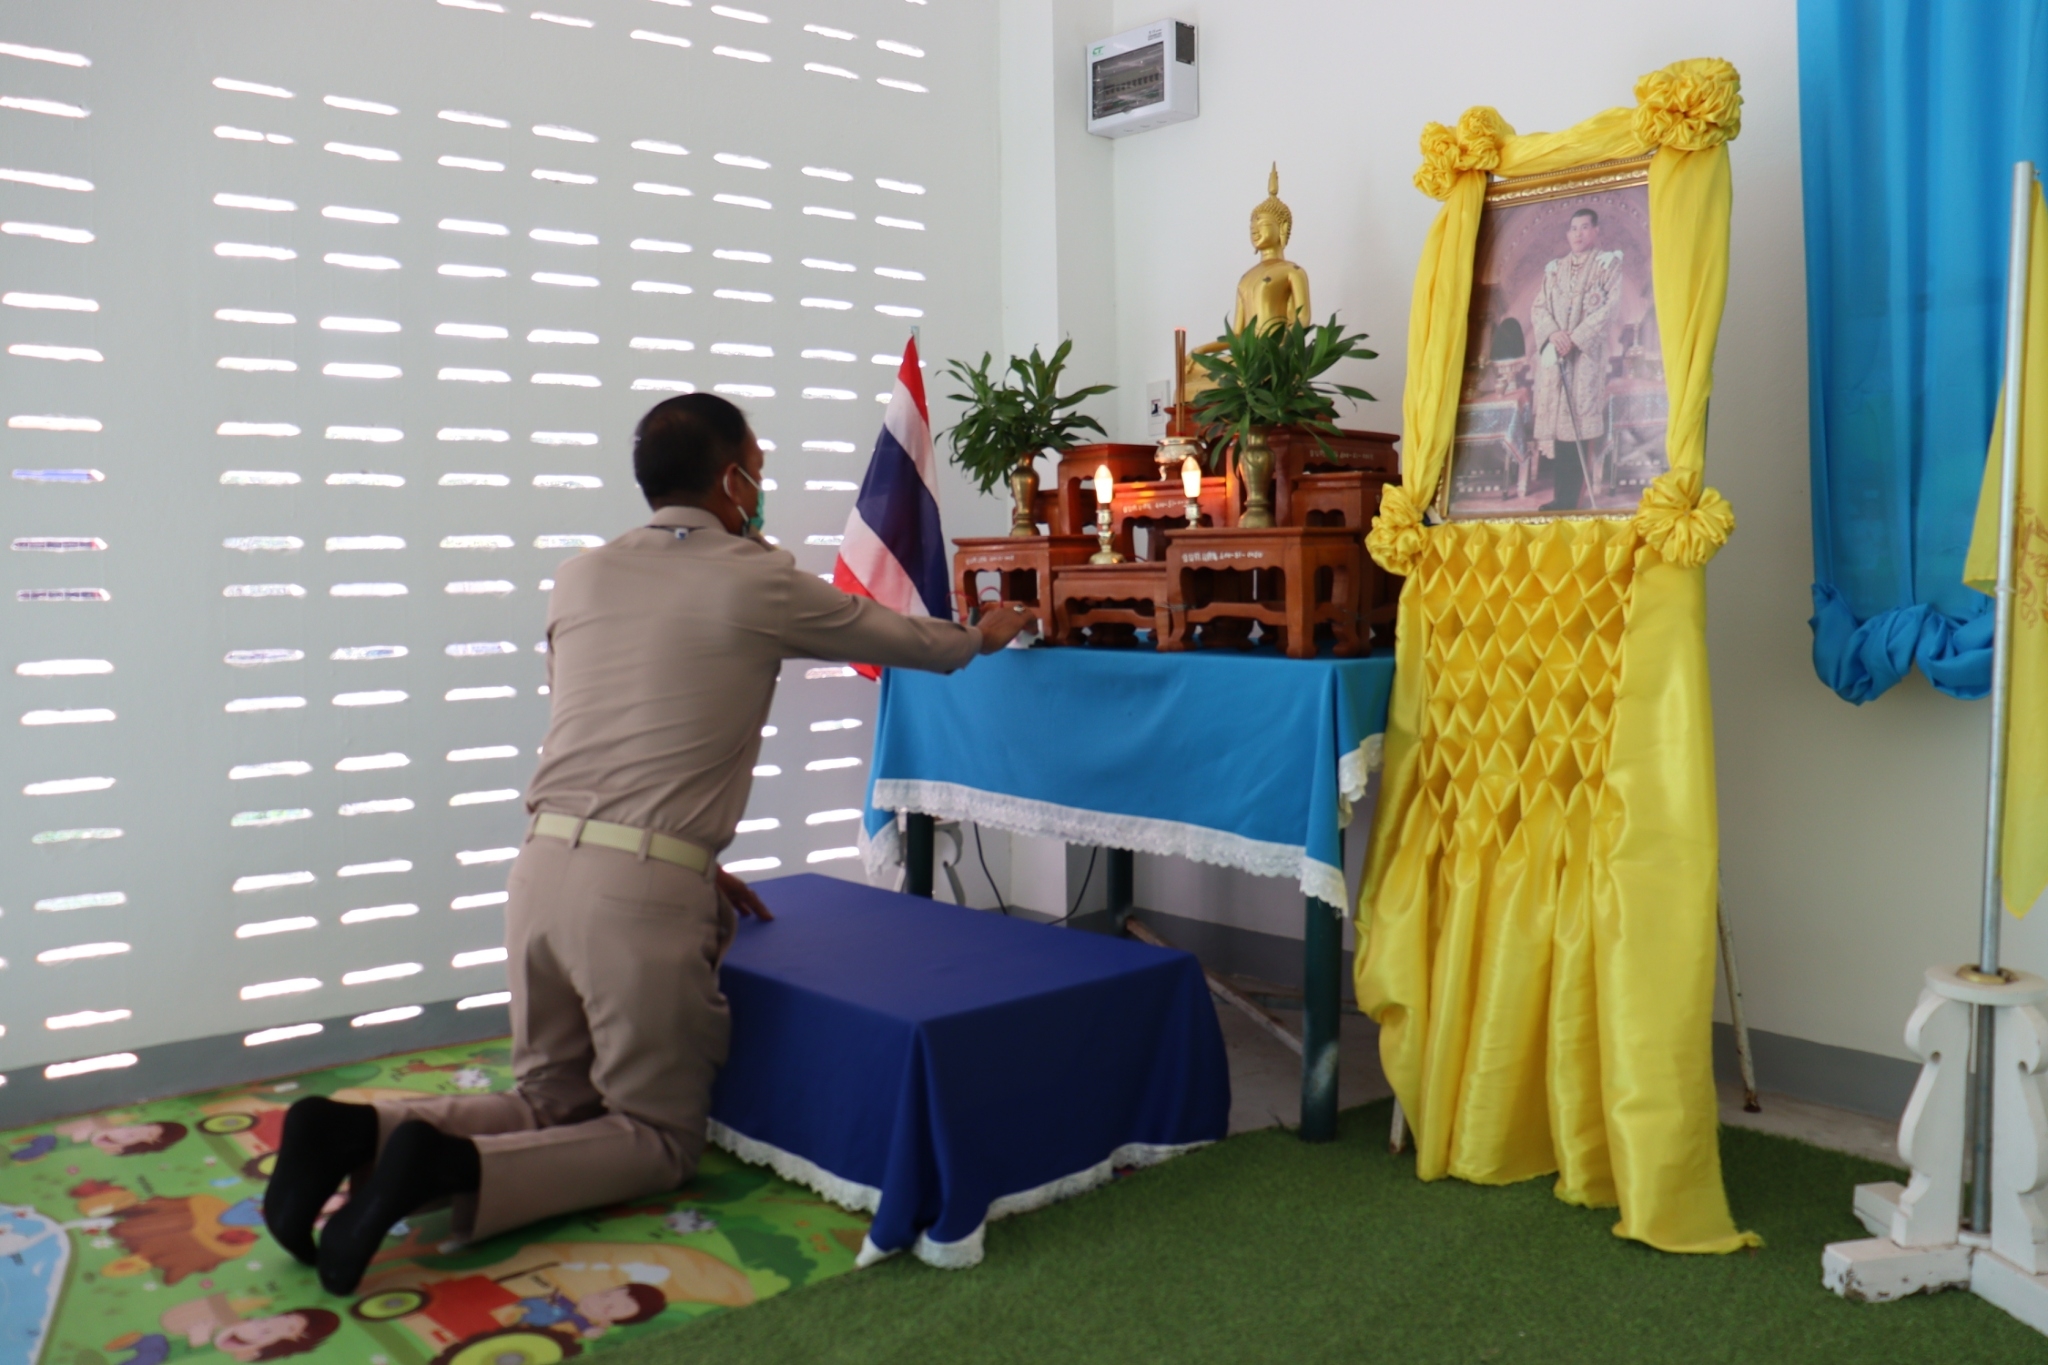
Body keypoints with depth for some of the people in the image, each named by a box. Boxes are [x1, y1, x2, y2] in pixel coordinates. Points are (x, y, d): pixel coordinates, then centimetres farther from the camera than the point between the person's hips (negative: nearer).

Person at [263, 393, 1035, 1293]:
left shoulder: (582, 576, 15)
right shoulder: (759, 583, 0)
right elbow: (904, 641, 15)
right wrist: (984, 636, 36)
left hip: (544, 865, 6)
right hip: (644, 891, -6)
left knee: (552, 1108, 22)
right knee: (661, 1139, 9)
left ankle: (359, 1134, -2)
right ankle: (449, 1166, -14)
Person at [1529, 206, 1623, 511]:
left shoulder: (1608, 263, 5)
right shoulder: (1553, 268, 18)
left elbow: (1609, 306, -6)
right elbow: (1538, 307, 10)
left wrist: (1575, 337, -15)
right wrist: (1553, 333, -11)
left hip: (1587, 353, -4)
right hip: (1554, 353, 4)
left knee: (1580, 424, -10)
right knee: (1557, 423, 0)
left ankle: (1571, 497, -8)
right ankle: (1561, 496, 2)